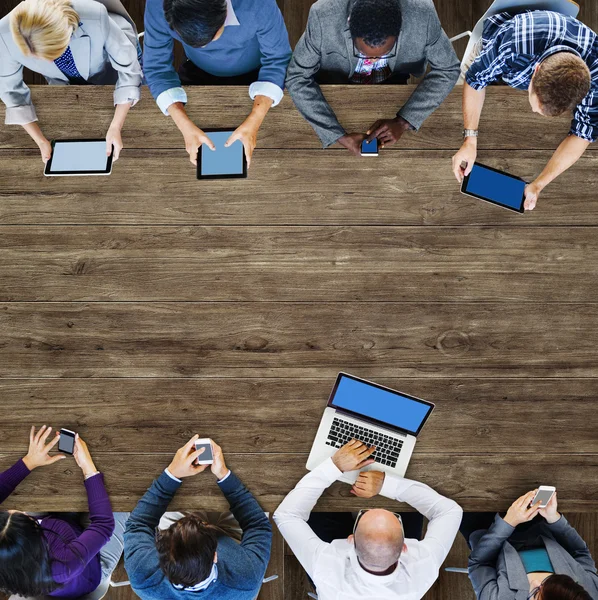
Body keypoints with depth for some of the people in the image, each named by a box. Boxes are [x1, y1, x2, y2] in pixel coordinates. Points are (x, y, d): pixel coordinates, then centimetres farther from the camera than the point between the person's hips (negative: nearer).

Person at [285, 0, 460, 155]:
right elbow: (298, 77, -27)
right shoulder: (323, 17, -37)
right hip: (337, 82, 0)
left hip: (393, 80, 0)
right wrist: (339, 135, -37)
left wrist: (403, 121, -34)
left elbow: (447, 69, -21)